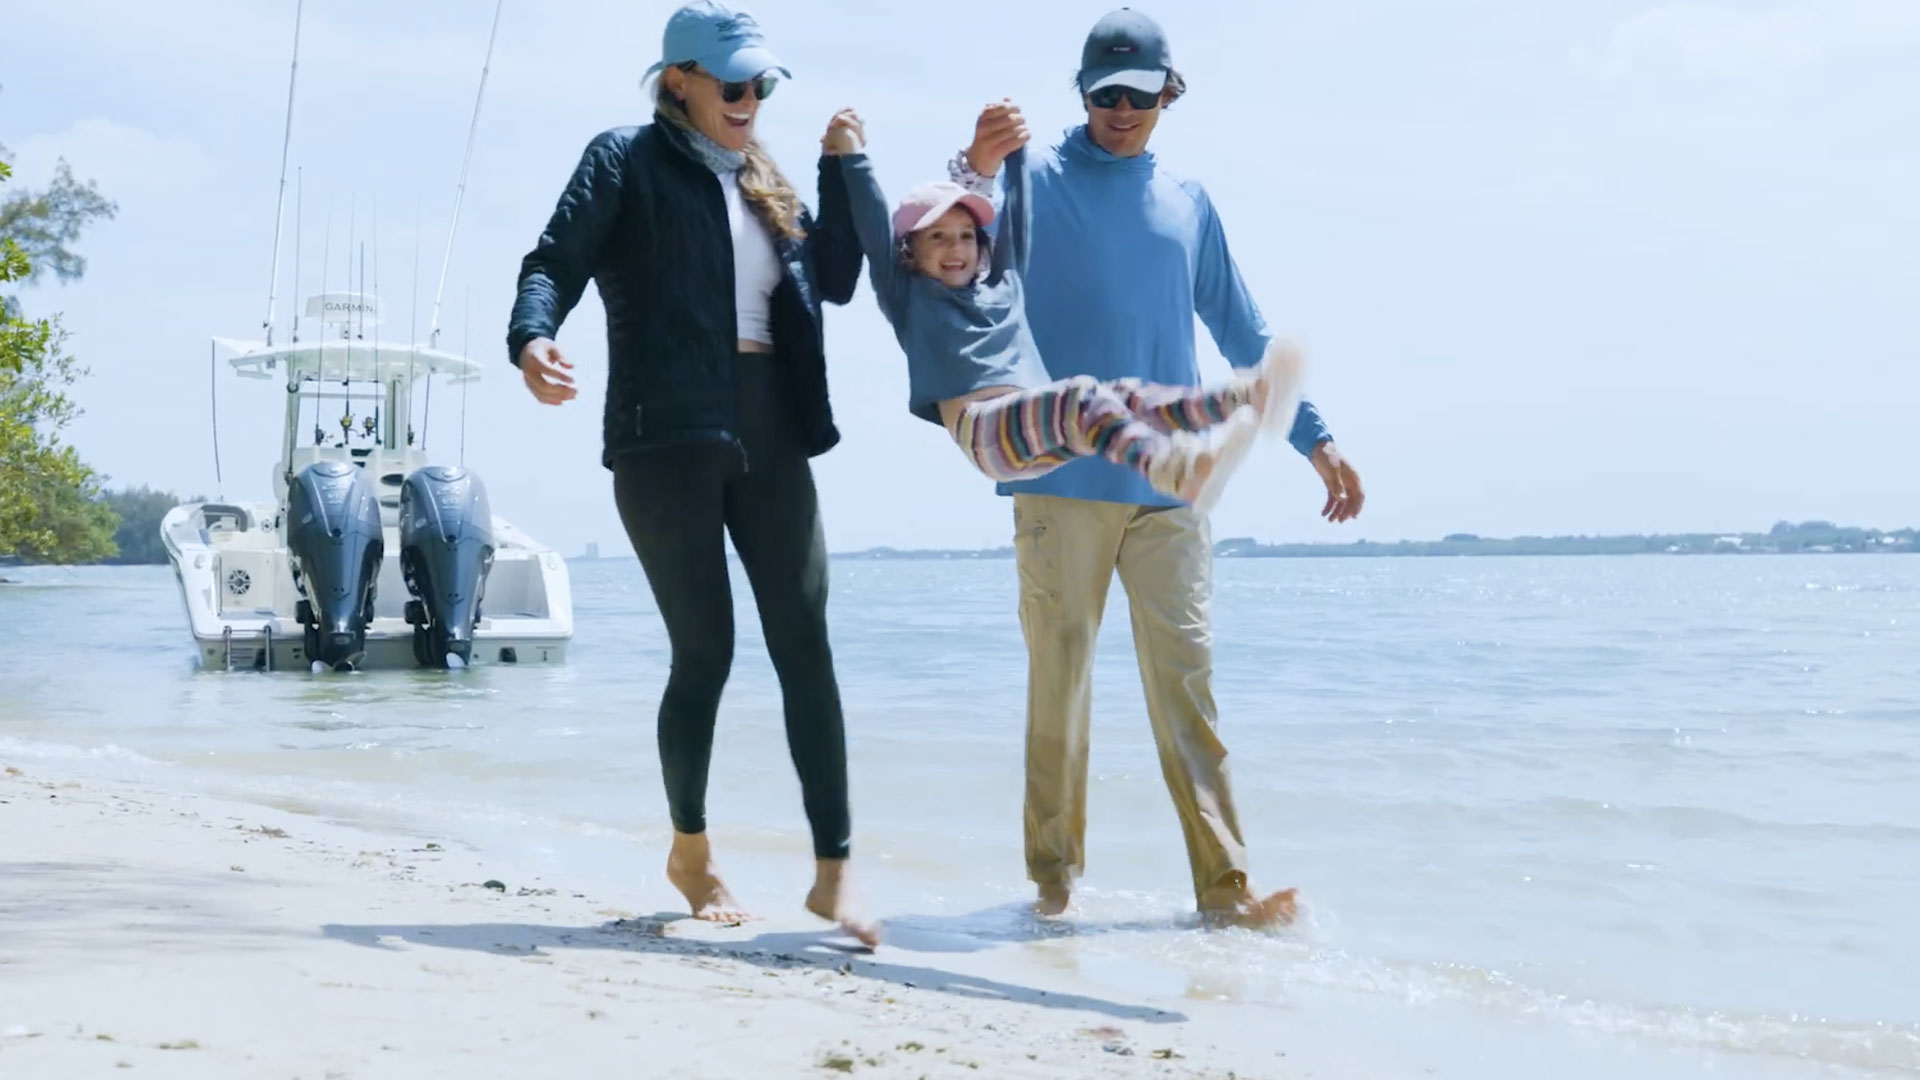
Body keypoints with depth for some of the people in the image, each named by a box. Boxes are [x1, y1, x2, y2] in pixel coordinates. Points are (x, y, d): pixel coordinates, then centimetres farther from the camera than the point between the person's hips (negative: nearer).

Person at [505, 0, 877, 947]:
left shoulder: (764, 181, 18)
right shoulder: (625, 160, 1)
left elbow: (837, 280, 17)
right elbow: (556, 261, -9)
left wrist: (842, 170, 8)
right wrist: (531, 338, -30)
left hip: (768, 436, 5)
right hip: (666, 438, -5)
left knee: (805, 647, -3)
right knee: (705, 649, 0)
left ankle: (832, 870, -1)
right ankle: (690, 850, 22)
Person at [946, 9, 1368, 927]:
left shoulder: (1187, 202, 17)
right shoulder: (1038, 181, 6)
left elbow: (1243, 332, 23)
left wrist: (1316, 439, 20)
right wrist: (977, 171, -33)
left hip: (1167, 482, 3)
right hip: (1059, 478, -3)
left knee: (1185, 675, -1)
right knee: (1058, 672, -2)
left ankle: (1224, 884, -2)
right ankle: (1054, 875, 8)